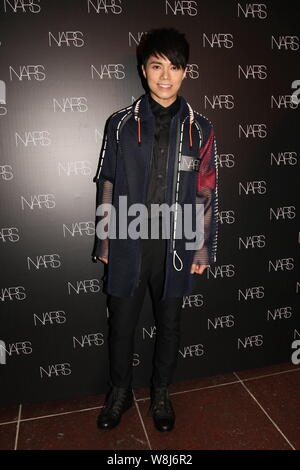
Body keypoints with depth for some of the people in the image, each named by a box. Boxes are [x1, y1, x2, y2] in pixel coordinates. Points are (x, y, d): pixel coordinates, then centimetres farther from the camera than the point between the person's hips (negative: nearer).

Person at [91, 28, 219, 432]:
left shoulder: (199, 129, 0)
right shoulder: (121, 124, -1)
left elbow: (206, 194, 2)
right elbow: (107, 186, 2)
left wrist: (203, 248, 1)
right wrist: (104, 243, 2)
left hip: (175, 246, 1)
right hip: (127, 245, 0)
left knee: (169, 325, 15)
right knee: (122, 324, 13)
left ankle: (161, 393, 40)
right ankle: (120, 392, 39)